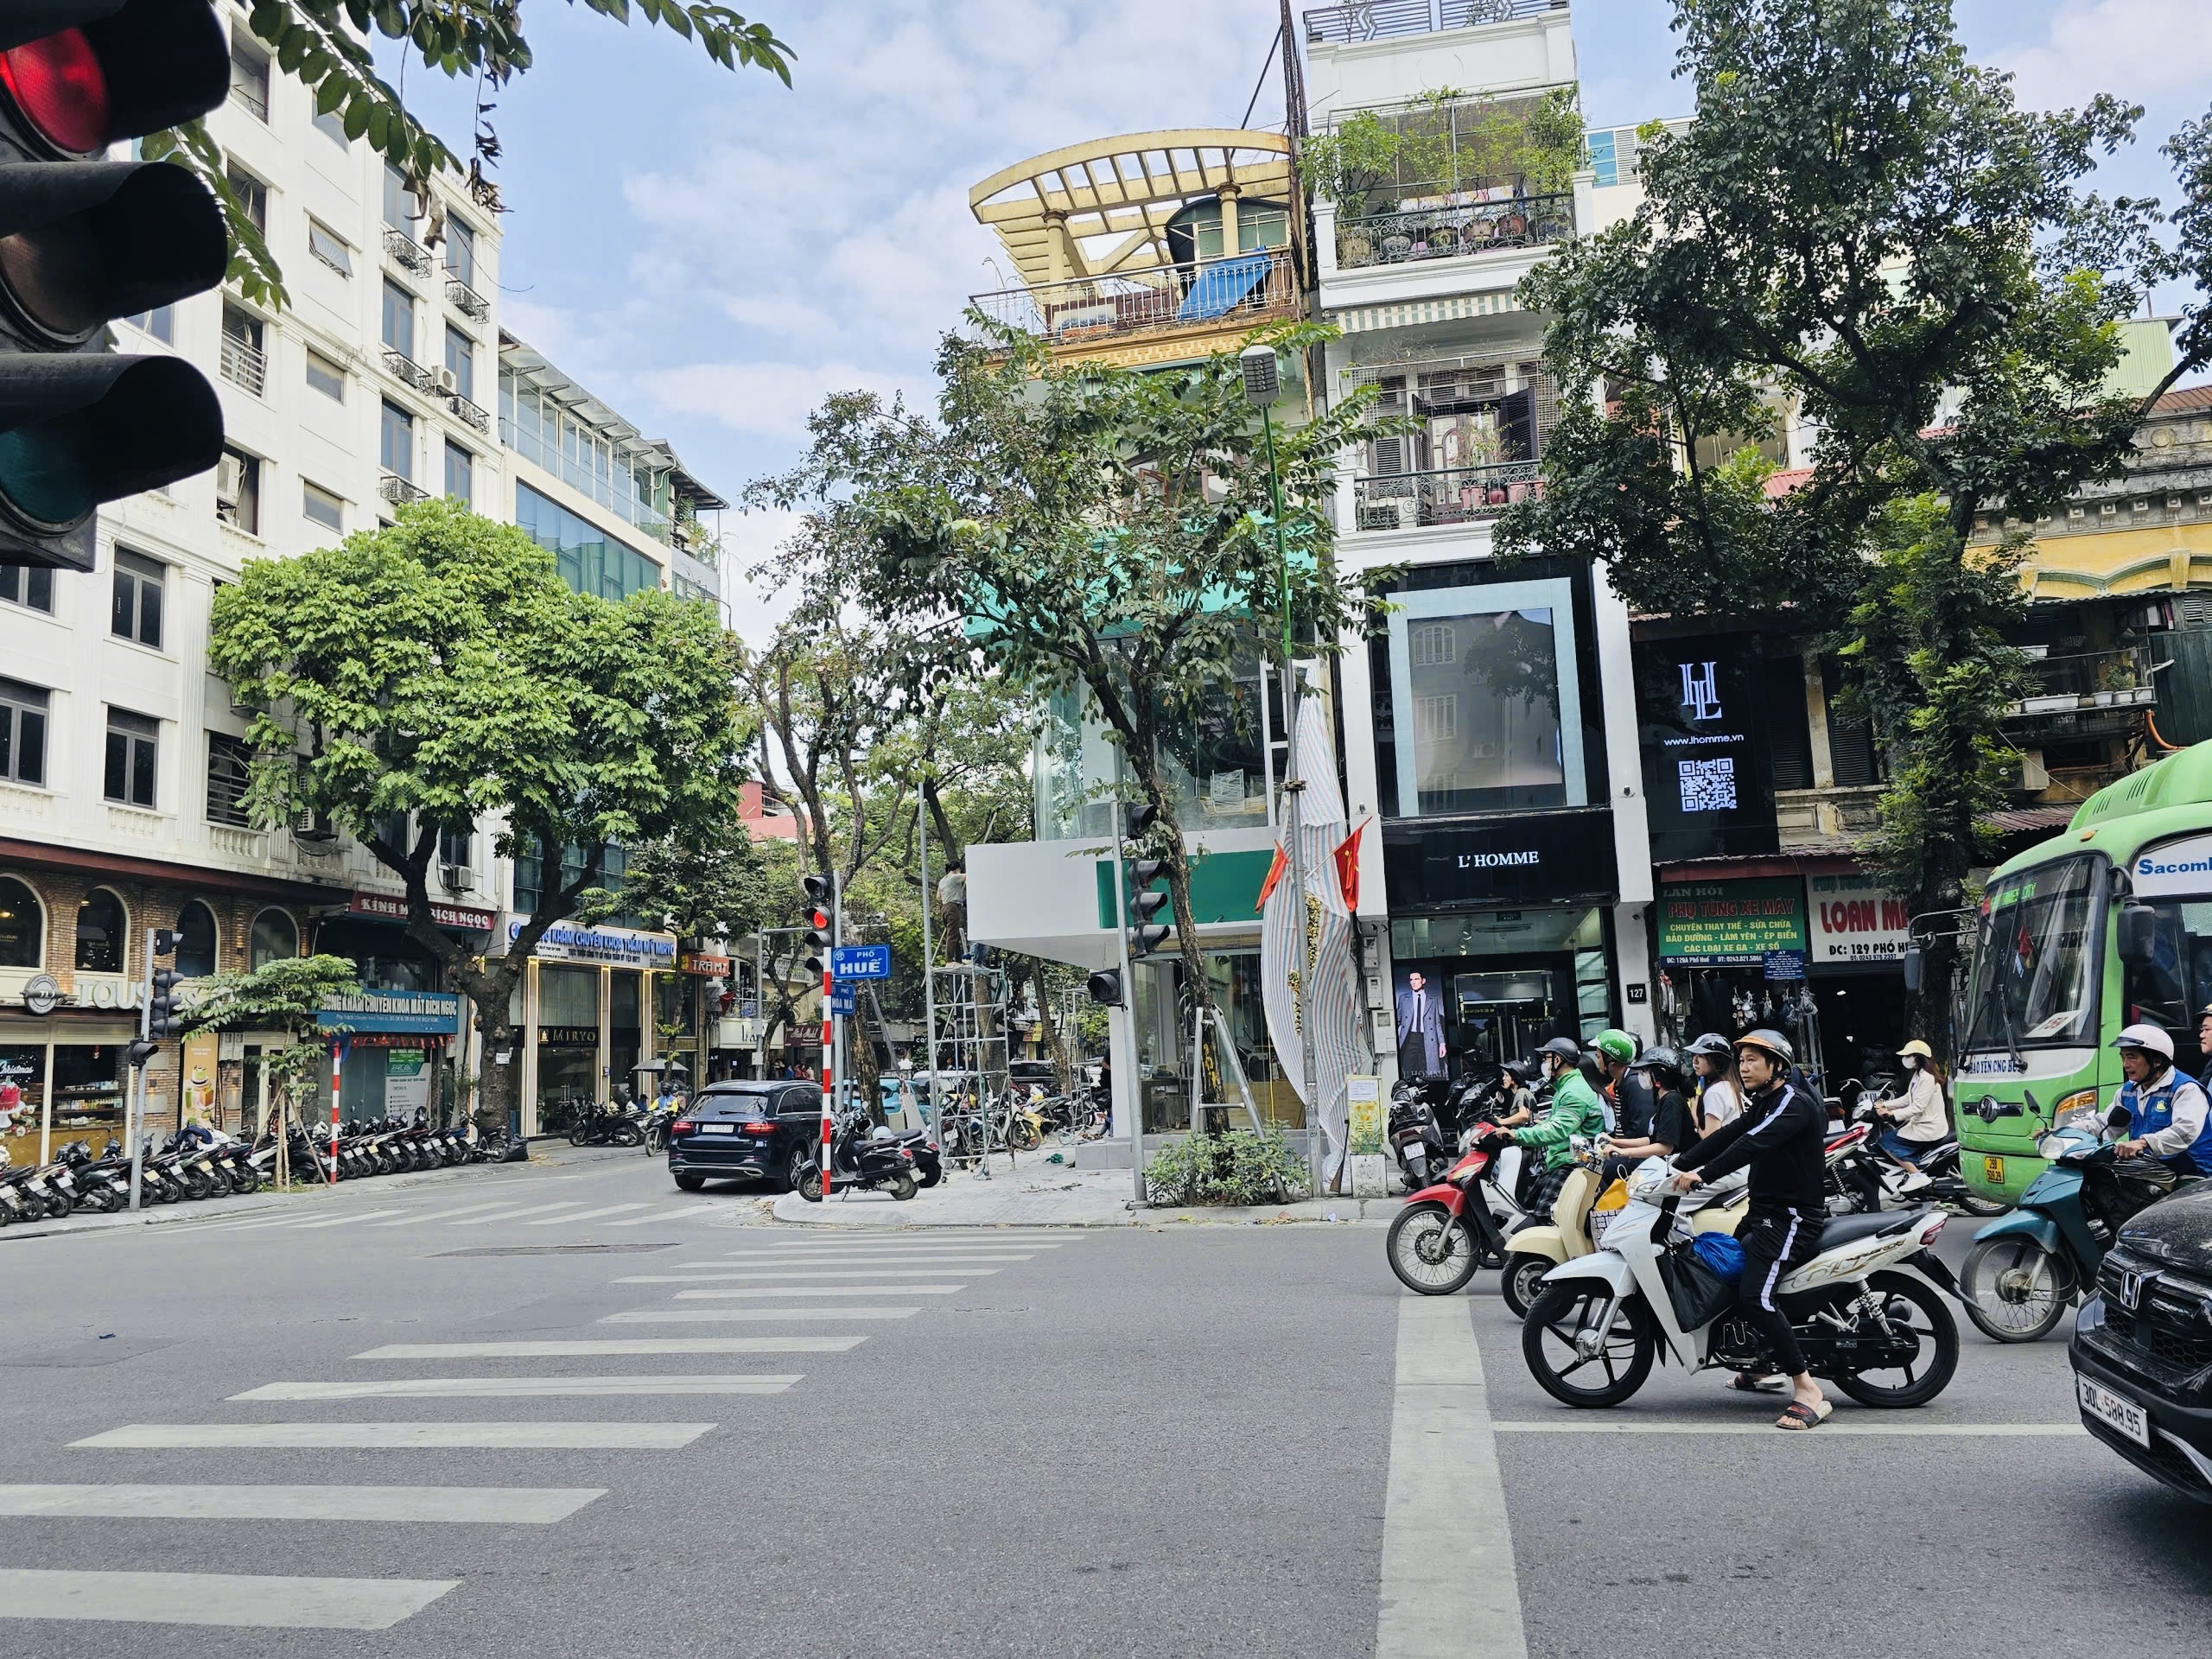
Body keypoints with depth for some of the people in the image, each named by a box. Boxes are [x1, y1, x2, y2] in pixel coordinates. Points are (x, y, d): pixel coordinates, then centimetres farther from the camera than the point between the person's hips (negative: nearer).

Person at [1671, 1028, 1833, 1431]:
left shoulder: (1795, 1103, -14)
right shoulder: (1763, 1105, 18)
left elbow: (1752, 1144, -29)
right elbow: (1724, 1137, 10)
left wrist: (1703, 1174, -35)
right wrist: (1677, 1166, -1)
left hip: (1792, 1218, -11)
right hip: (1763, 1212, 11)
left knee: (1755, 1297, -25)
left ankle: (1808, 1391, -21)